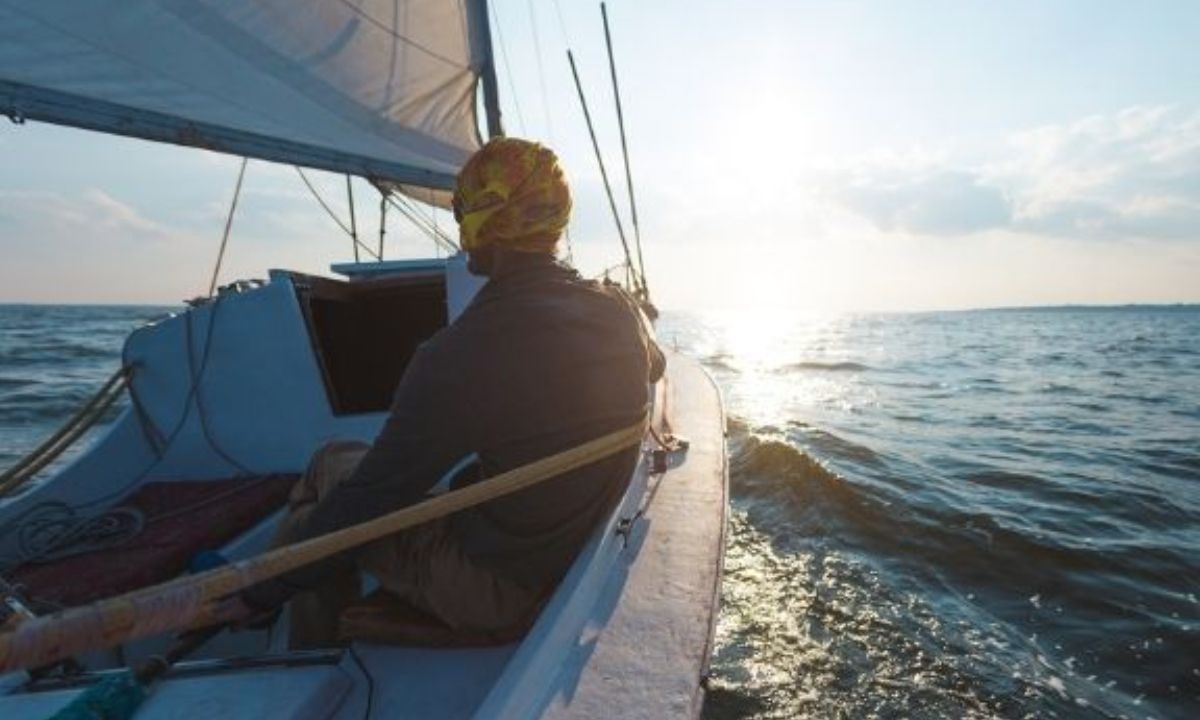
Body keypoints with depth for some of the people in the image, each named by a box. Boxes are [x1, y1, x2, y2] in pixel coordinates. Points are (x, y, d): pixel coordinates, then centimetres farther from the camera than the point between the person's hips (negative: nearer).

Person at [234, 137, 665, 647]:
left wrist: (259, 591, -6)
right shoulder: (619, 310, -7)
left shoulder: (462, 353, -28)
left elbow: (364, 503, -21)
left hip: (496, 591, -7)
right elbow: (654, 366, 17)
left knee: (334, 464, 9)